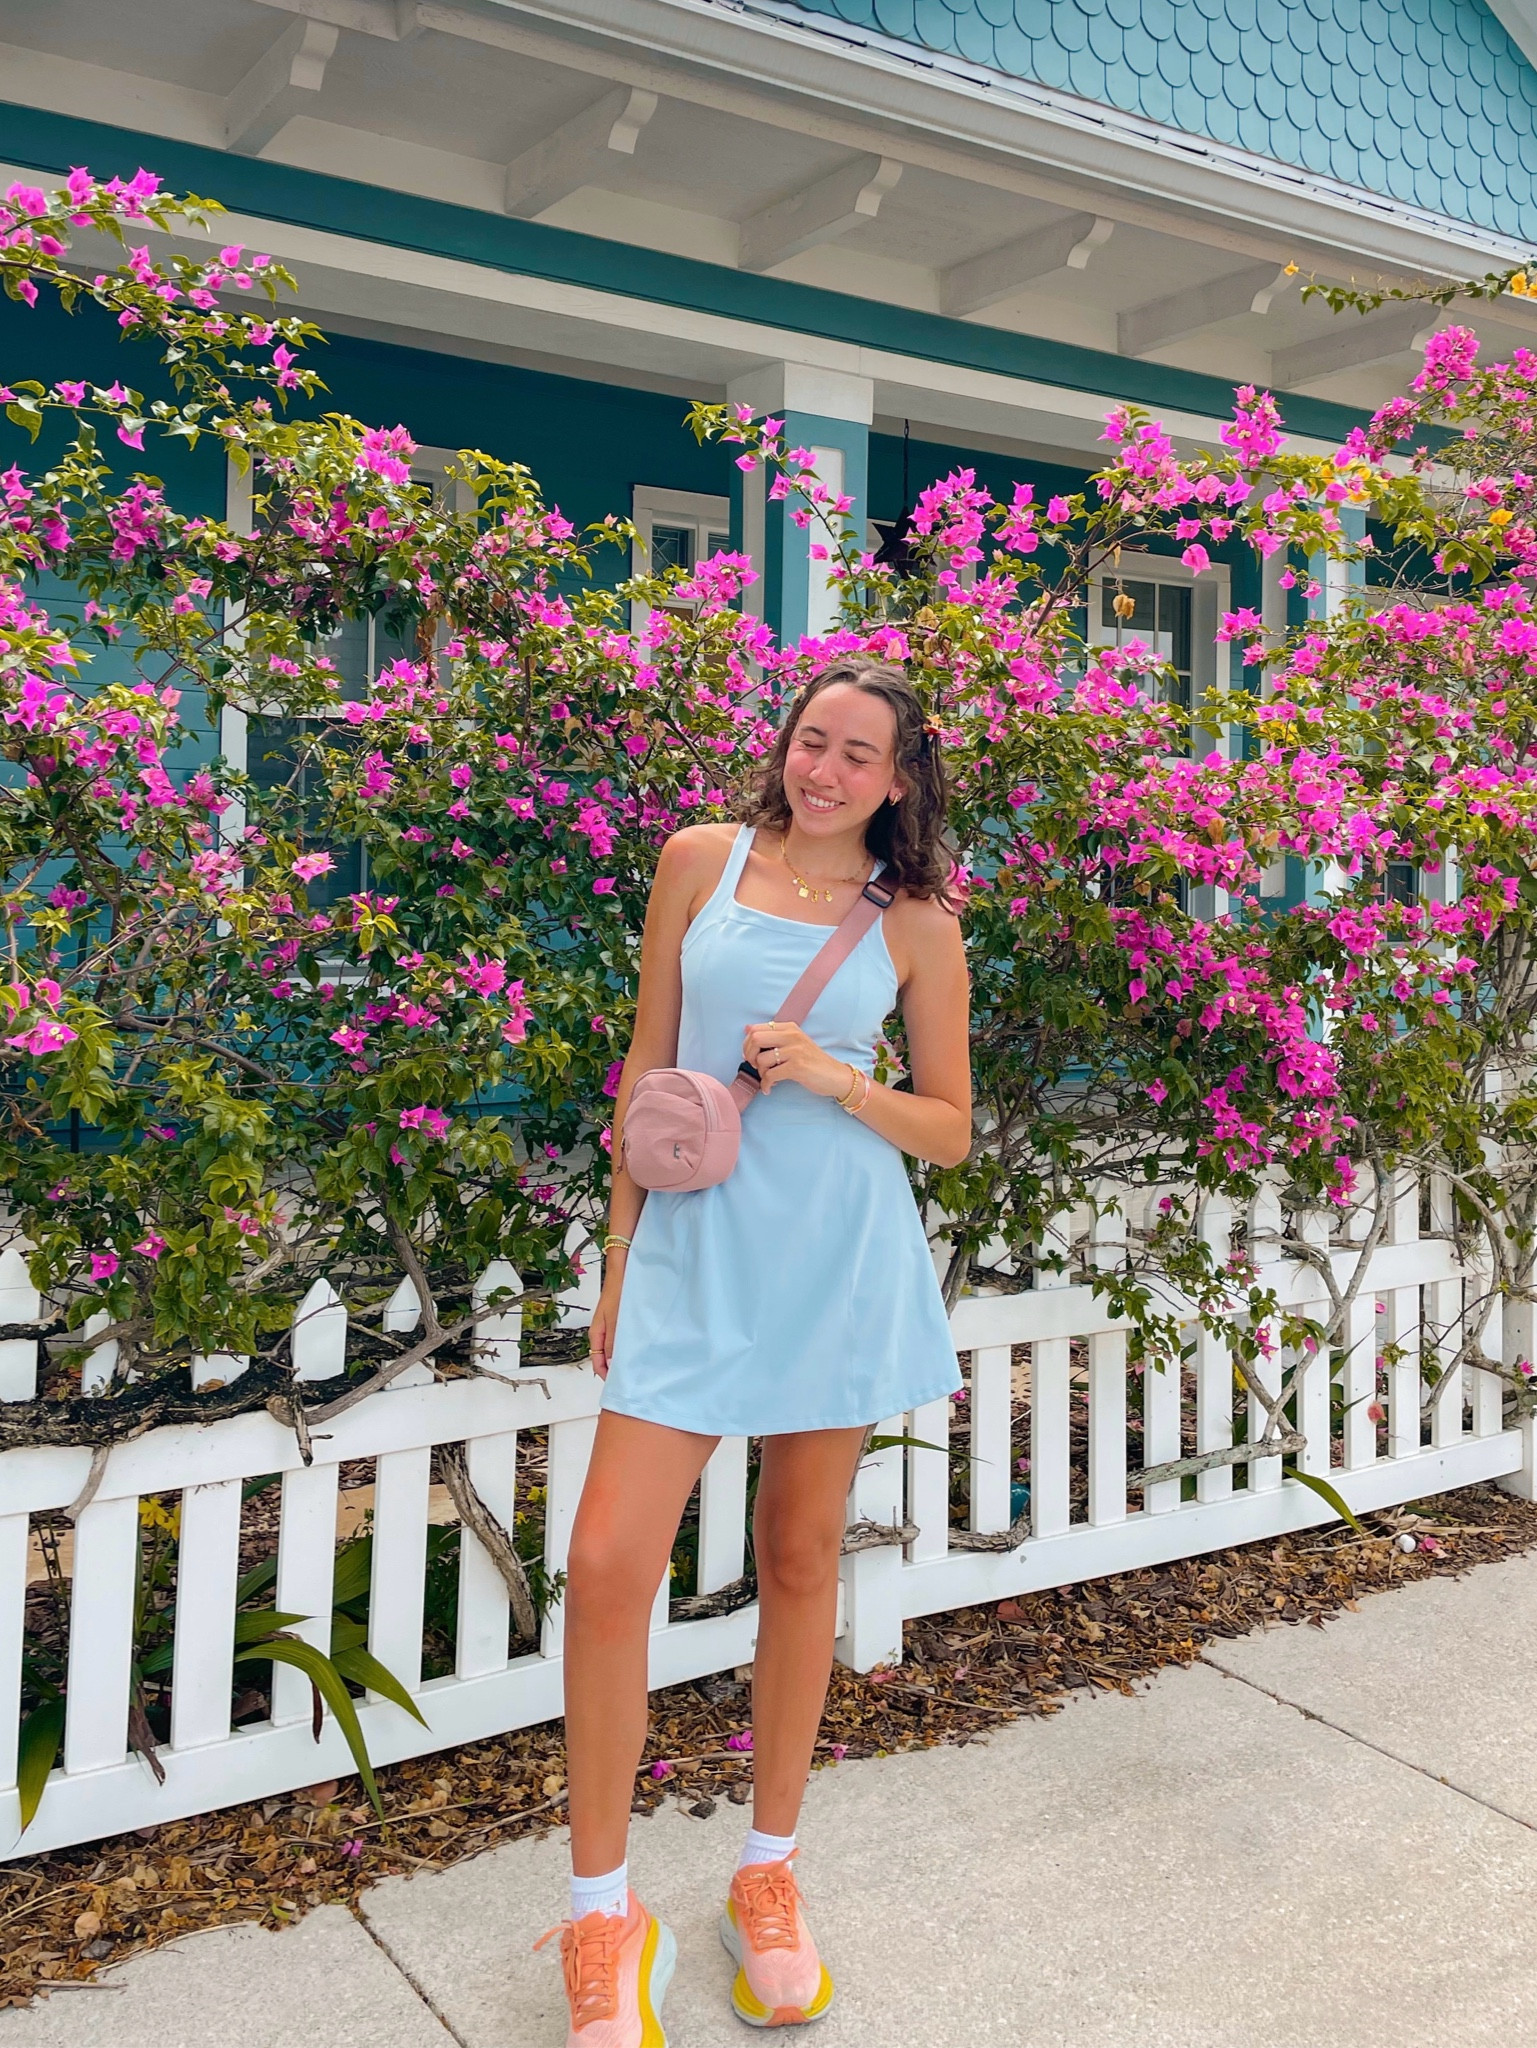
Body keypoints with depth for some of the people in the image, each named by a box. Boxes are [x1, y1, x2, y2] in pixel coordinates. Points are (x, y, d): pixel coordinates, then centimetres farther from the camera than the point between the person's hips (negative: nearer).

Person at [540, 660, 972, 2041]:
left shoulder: (916, 925, 3)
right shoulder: (701, 861, 5)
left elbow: (951, 1129, 6)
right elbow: (650, 1065, 9)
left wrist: (837, 1077, -13)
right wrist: (620, 1256, 8)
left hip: (840, 1257, 0)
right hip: (698, 1243, 1)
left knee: (800, 1561, 10)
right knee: (608, 1563, -8)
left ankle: (769, 1878, 30)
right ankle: (604, 1910, 12)